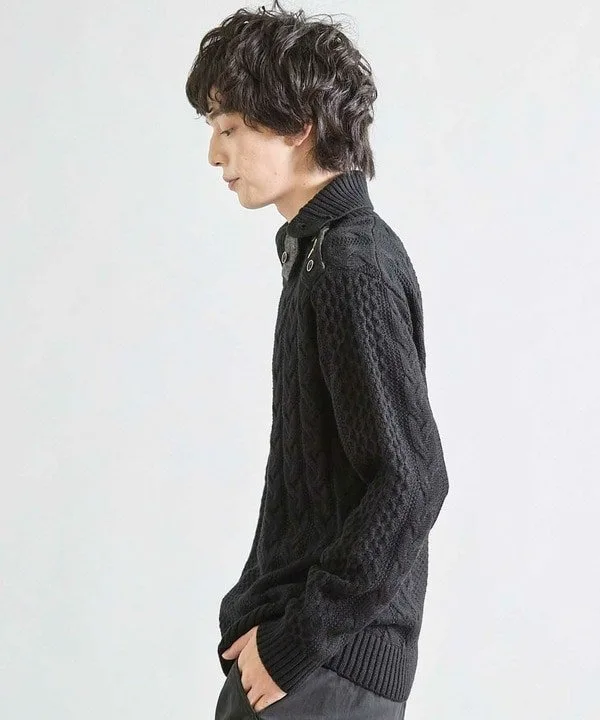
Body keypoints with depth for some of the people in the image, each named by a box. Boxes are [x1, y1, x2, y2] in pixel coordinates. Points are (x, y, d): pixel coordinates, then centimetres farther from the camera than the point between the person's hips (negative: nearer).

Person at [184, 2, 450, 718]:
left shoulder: (354, 266, -18)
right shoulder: (319, 249, 11)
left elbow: (411, 484, -24)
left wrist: (293, 640, -19)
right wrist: (261, 612, 15)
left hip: (328, 661, -9)